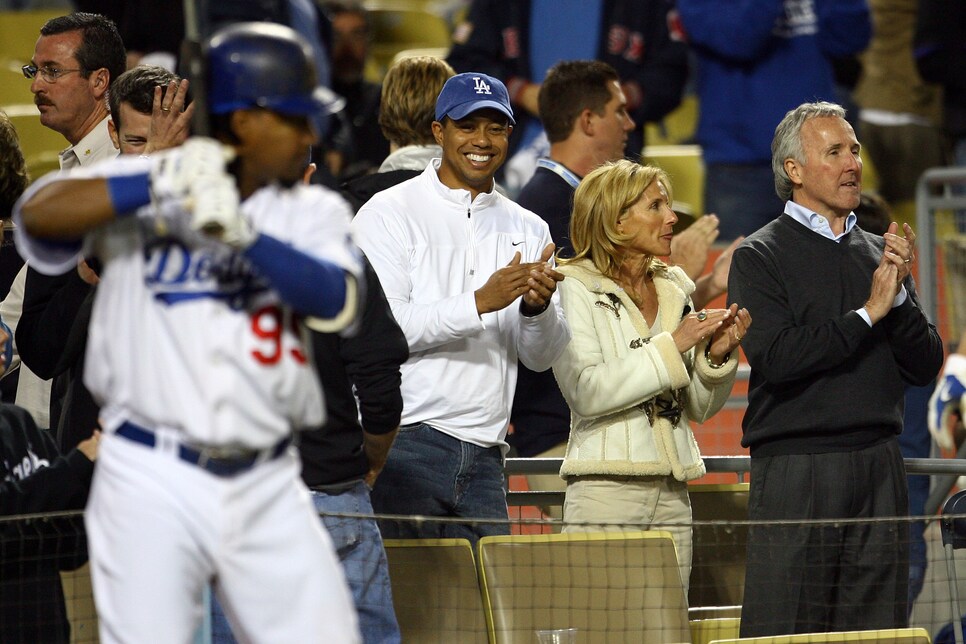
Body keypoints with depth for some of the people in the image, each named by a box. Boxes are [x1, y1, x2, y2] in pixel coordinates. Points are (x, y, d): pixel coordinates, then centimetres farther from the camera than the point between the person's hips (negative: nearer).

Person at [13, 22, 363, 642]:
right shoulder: (142, 183, 0)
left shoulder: (313, 212, 9)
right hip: (154, 480, -3)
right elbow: (37, 214, -16)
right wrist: (159, 185, -22)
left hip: (267, 490, 3)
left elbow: (337, 299, -12)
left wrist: (242, 235, -26)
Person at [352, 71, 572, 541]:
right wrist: (480, 302, -20)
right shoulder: (389, 213, 0)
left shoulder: (527, 229, 15)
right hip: (404, 446, -5)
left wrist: (536, 307, -11)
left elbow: (541, 357, 10)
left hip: (483, 458, 5)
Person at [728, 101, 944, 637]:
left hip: (879, 470, 5)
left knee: (878, 629, 3)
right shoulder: (760, 257, 0)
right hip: (794, 468, -5)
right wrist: (868, 314, -11)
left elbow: (925, 366, 10)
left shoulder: (878, 252, 16)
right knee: (786, 634, -7)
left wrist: (899, 296, -6)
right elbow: (774, 356, -15)